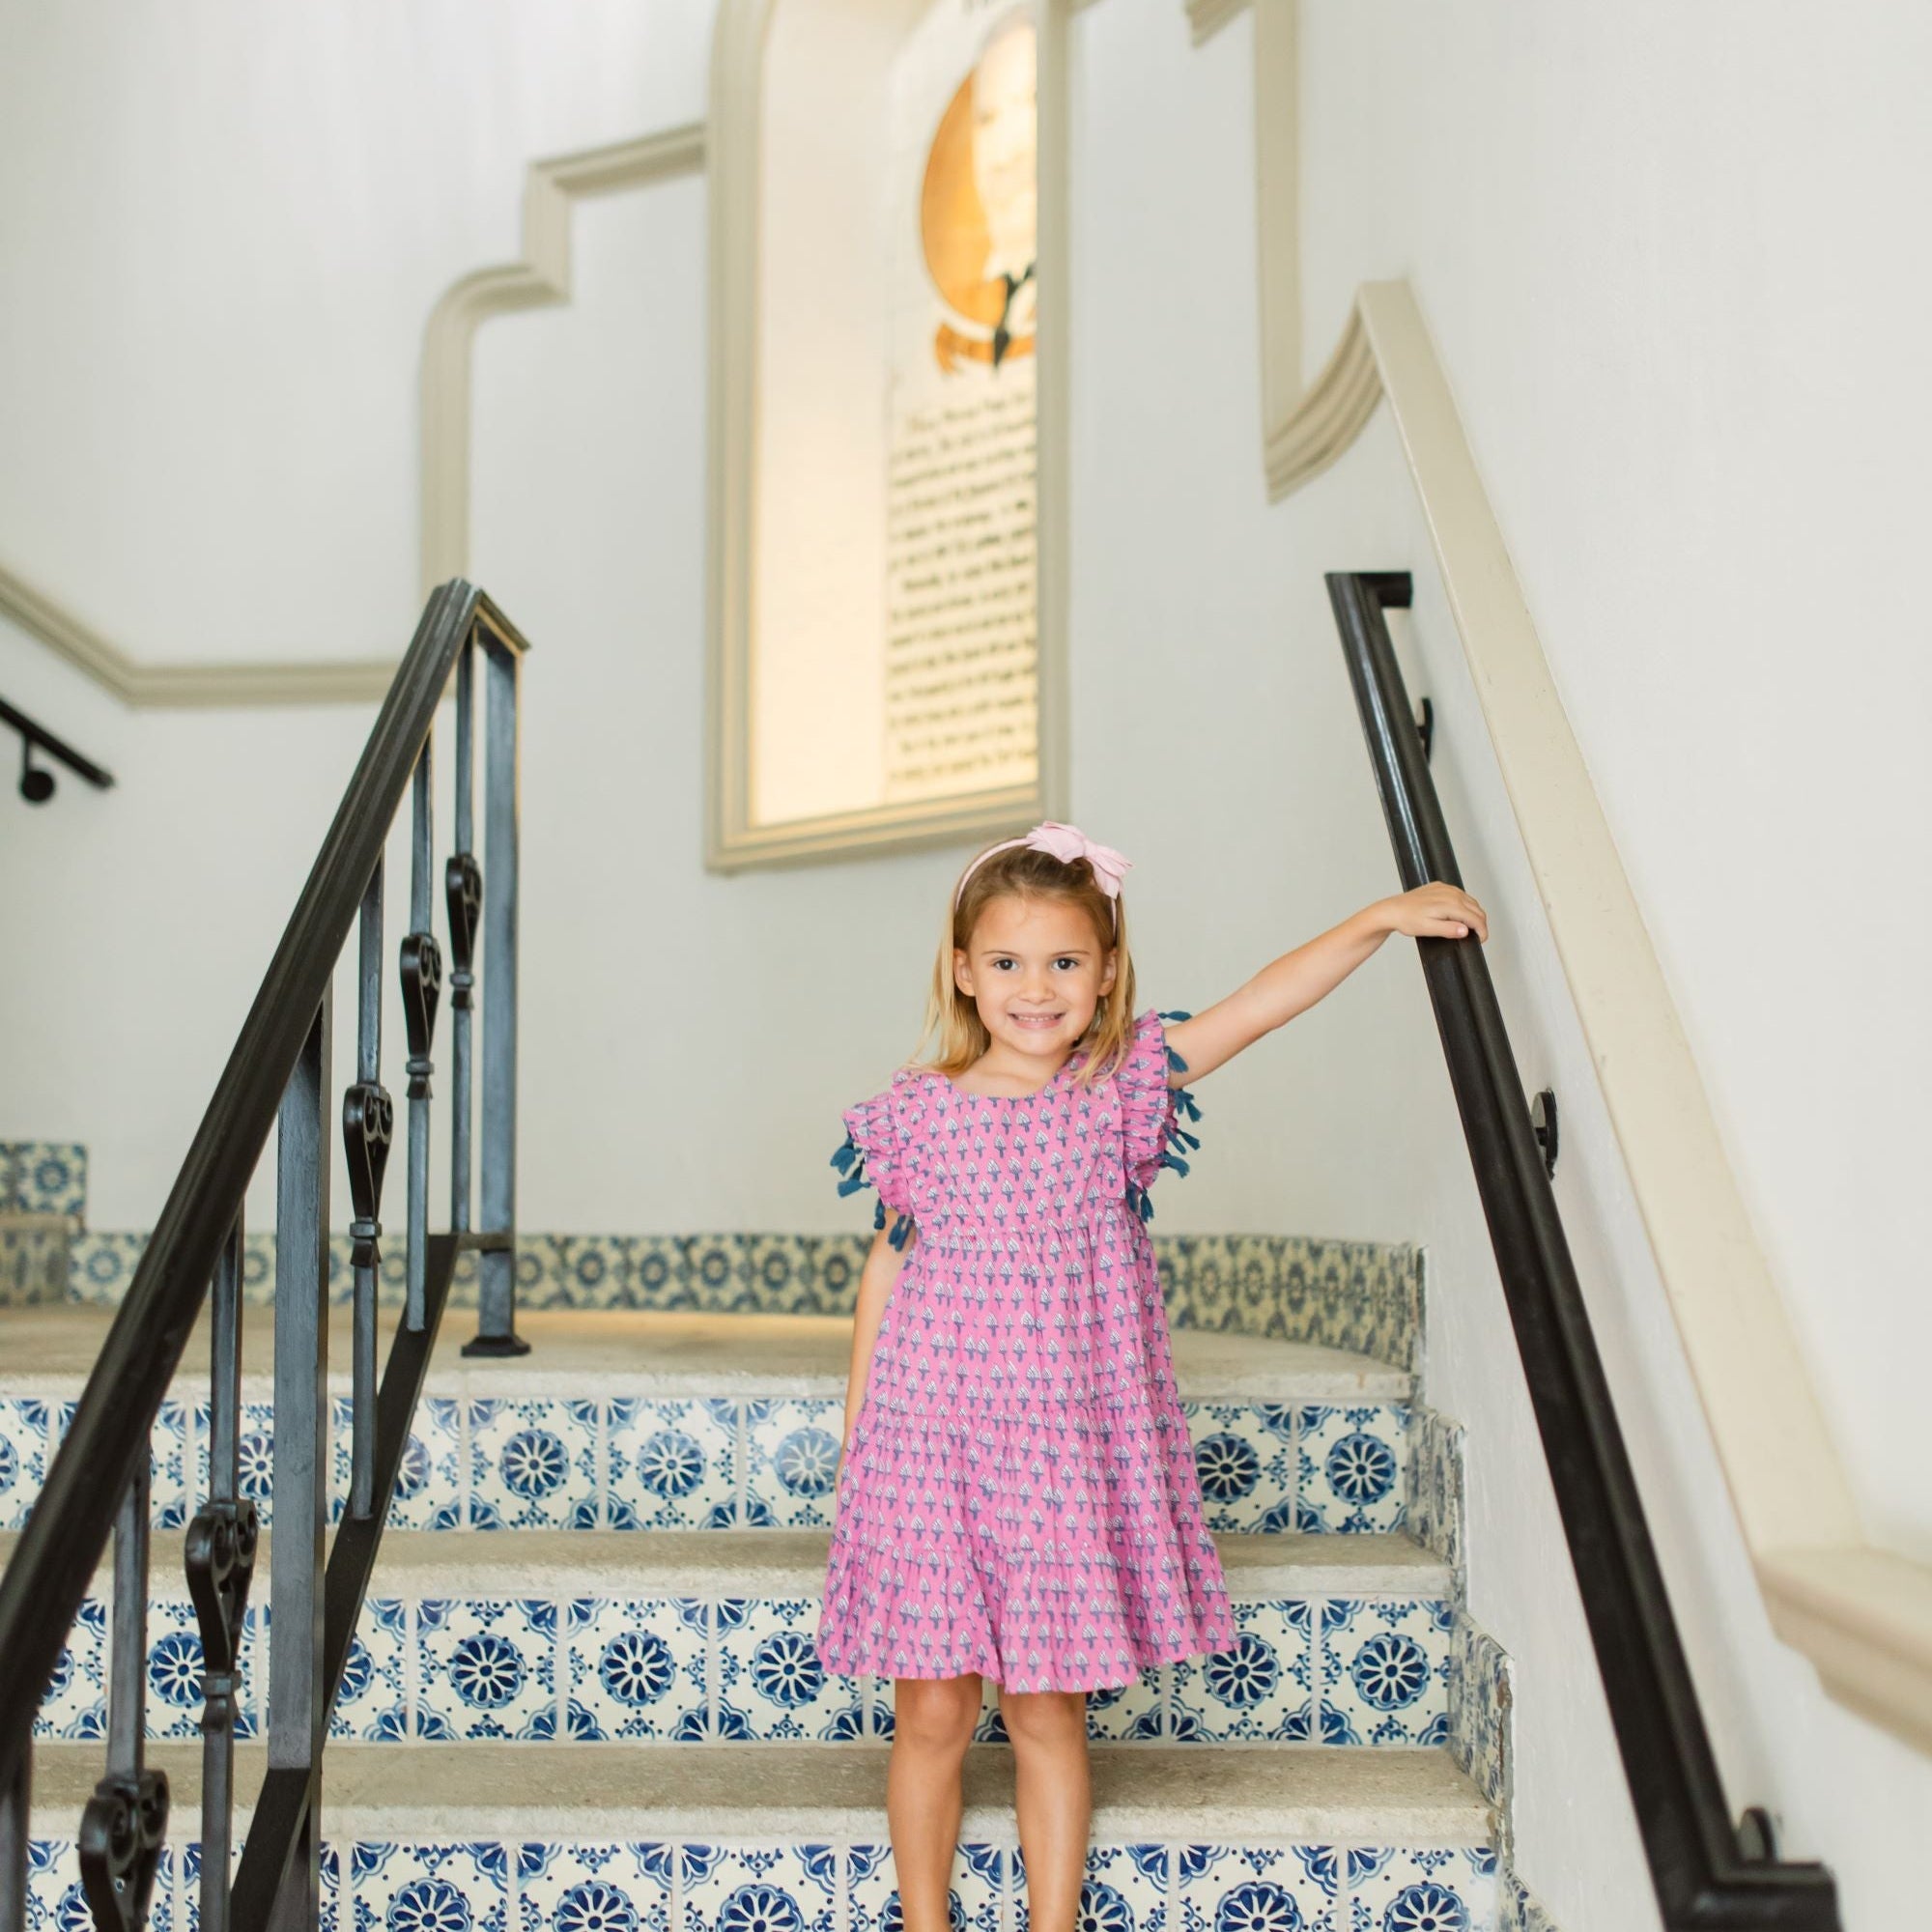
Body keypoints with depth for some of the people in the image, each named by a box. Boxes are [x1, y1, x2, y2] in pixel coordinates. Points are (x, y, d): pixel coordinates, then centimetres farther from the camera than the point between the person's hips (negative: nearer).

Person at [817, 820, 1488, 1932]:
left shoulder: (1120, 1088, 0)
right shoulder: (918, 1110, 0)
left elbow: (1260, 1006, -8)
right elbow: (887, 1267, 9)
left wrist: (1381, 919, -16)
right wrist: (857, 1431, 10)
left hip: (1068, 1446, 0)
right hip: (928, 1436, 0)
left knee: (1047, 1713, 8)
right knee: (931, 1713, 6)